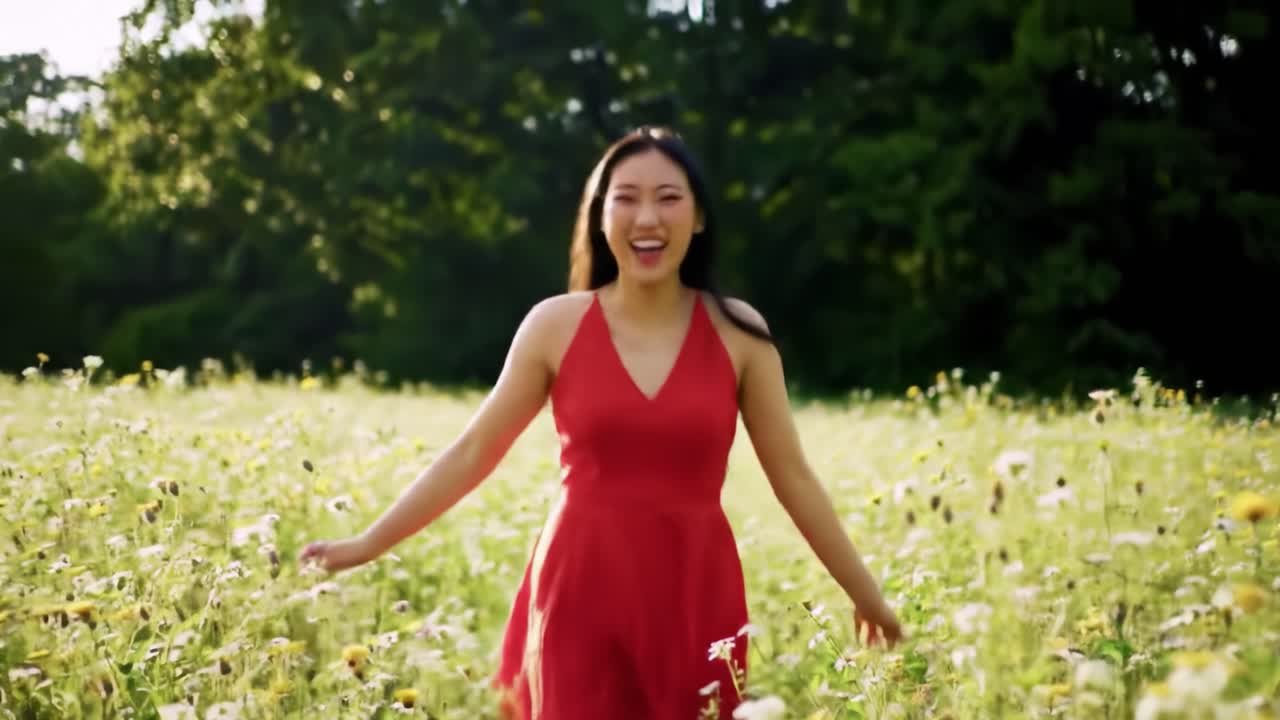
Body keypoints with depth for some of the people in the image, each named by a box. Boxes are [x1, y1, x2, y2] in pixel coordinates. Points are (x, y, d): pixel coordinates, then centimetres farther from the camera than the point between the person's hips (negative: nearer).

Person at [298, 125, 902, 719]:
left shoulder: (737, 331, 0)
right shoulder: (556, 324, -1)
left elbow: (792, 478, 7)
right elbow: (472, 453, 5)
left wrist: (866, 595, 11)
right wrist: (367, 545, 4)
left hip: (696, 597, 1)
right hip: (582, 593, 0)